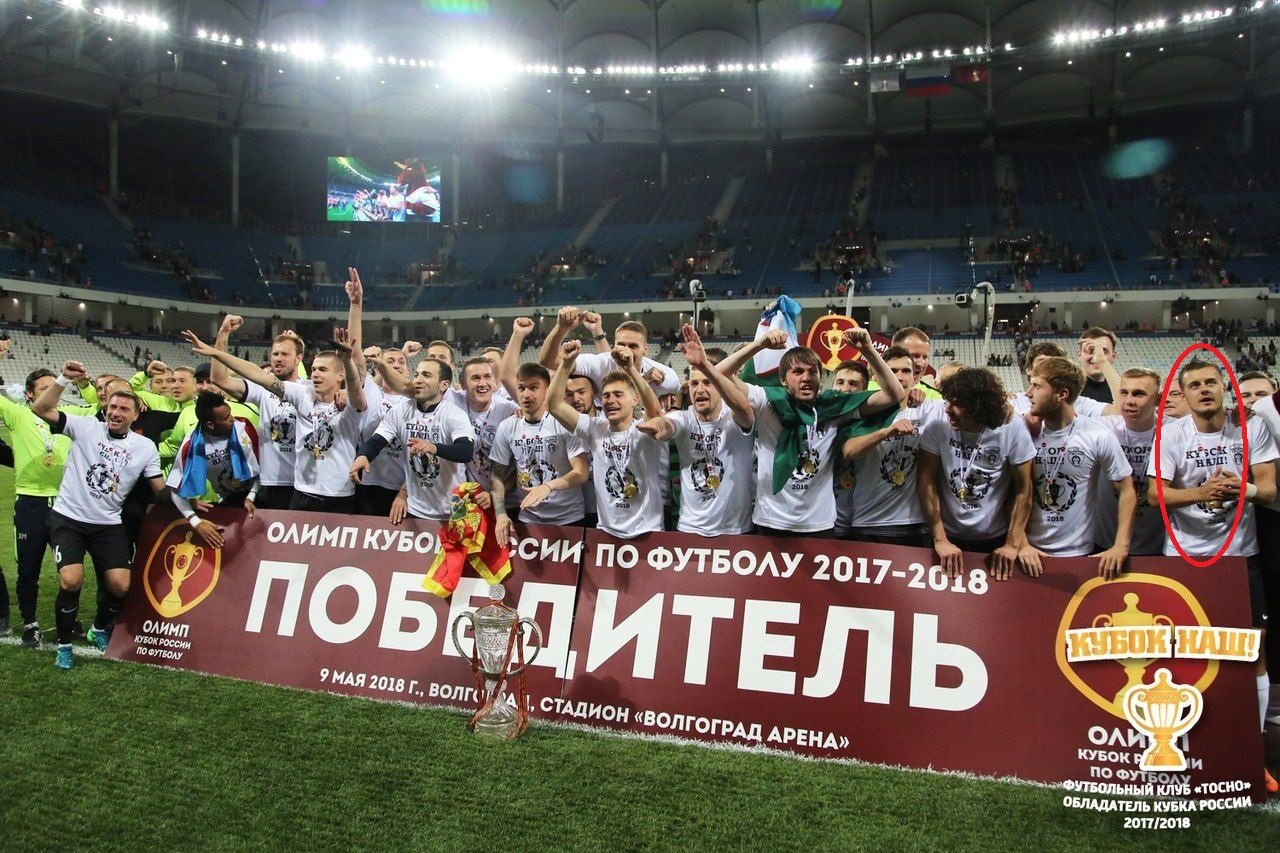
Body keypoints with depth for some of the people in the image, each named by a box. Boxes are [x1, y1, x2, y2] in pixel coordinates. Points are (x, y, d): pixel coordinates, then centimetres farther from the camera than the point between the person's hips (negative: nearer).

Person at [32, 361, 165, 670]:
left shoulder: (145, 447, 1)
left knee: (120, 586, -8)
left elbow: (161, 488, 5)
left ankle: (100, 630, 25)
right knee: (71, 580, -20)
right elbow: (40, 408, -13)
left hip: (108, 524, 2)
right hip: (67, 518, -2)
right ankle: (64, 644, 4)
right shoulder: (85, 427, -4)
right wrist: (64, 379, -24)